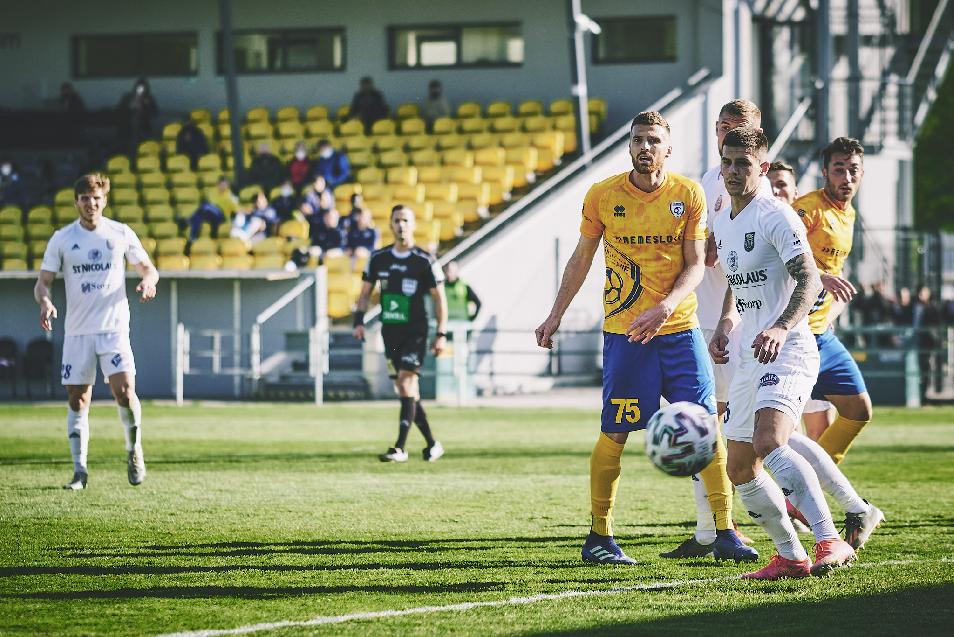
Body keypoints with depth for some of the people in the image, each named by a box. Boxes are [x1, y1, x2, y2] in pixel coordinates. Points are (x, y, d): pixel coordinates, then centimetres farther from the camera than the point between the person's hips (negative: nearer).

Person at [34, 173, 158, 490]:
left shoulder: (121, 234, 3)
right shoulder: (61, 239, 4)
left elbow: (148, 268, 13)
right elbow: (43, 282, 4)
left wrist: (147, 281, -11)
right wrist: (45, 301, -18)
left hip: (114, 328, -1)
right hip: (77, 331, 1)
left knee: (124, 392, -15)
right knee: (78, 401, 1)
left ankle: (134, 451, 9)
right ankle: (79, 470, 9)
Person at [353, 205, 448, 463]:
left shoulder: (424, 261, -5)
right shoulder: (378, 258, 7)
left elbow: (439, 298, -1)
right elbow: (365, 292, 15)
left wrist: (441, 334, -7)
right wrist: (359, 321, 0)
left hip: (415, 331, -5)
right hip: (390, 331, 5)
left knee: (406, 382, -16)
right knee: (406, 391, 7)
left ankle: (401, 448, -19)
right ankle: (432, 444, 19)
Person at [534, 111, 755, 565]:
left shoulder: (689, 195, 0)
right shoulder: (602, 196, 0)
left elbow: (695, 265, -2)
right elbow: (581, 259, 11)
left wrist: (664, 308, -18)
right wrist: (556, 315, 12)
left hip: (679, 327, 1)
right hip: (624, 332, -1)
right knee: (614, 434, -2)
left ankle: (724, 535, 4)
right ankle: (599, 537, 9)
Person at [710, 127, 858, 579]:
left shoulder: (776, 216, -10)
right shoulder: (722, 223, 16)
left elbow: (809, 280, -20)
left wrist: (781, 328, -35)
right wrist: (725, 324, 12)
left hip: (786, 352, -9)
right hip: (747, 357, 9)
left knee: (768, 442, -31)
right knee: (740, 469, 9)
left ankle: (830, 542, -39)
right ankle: (790, 556, 21)